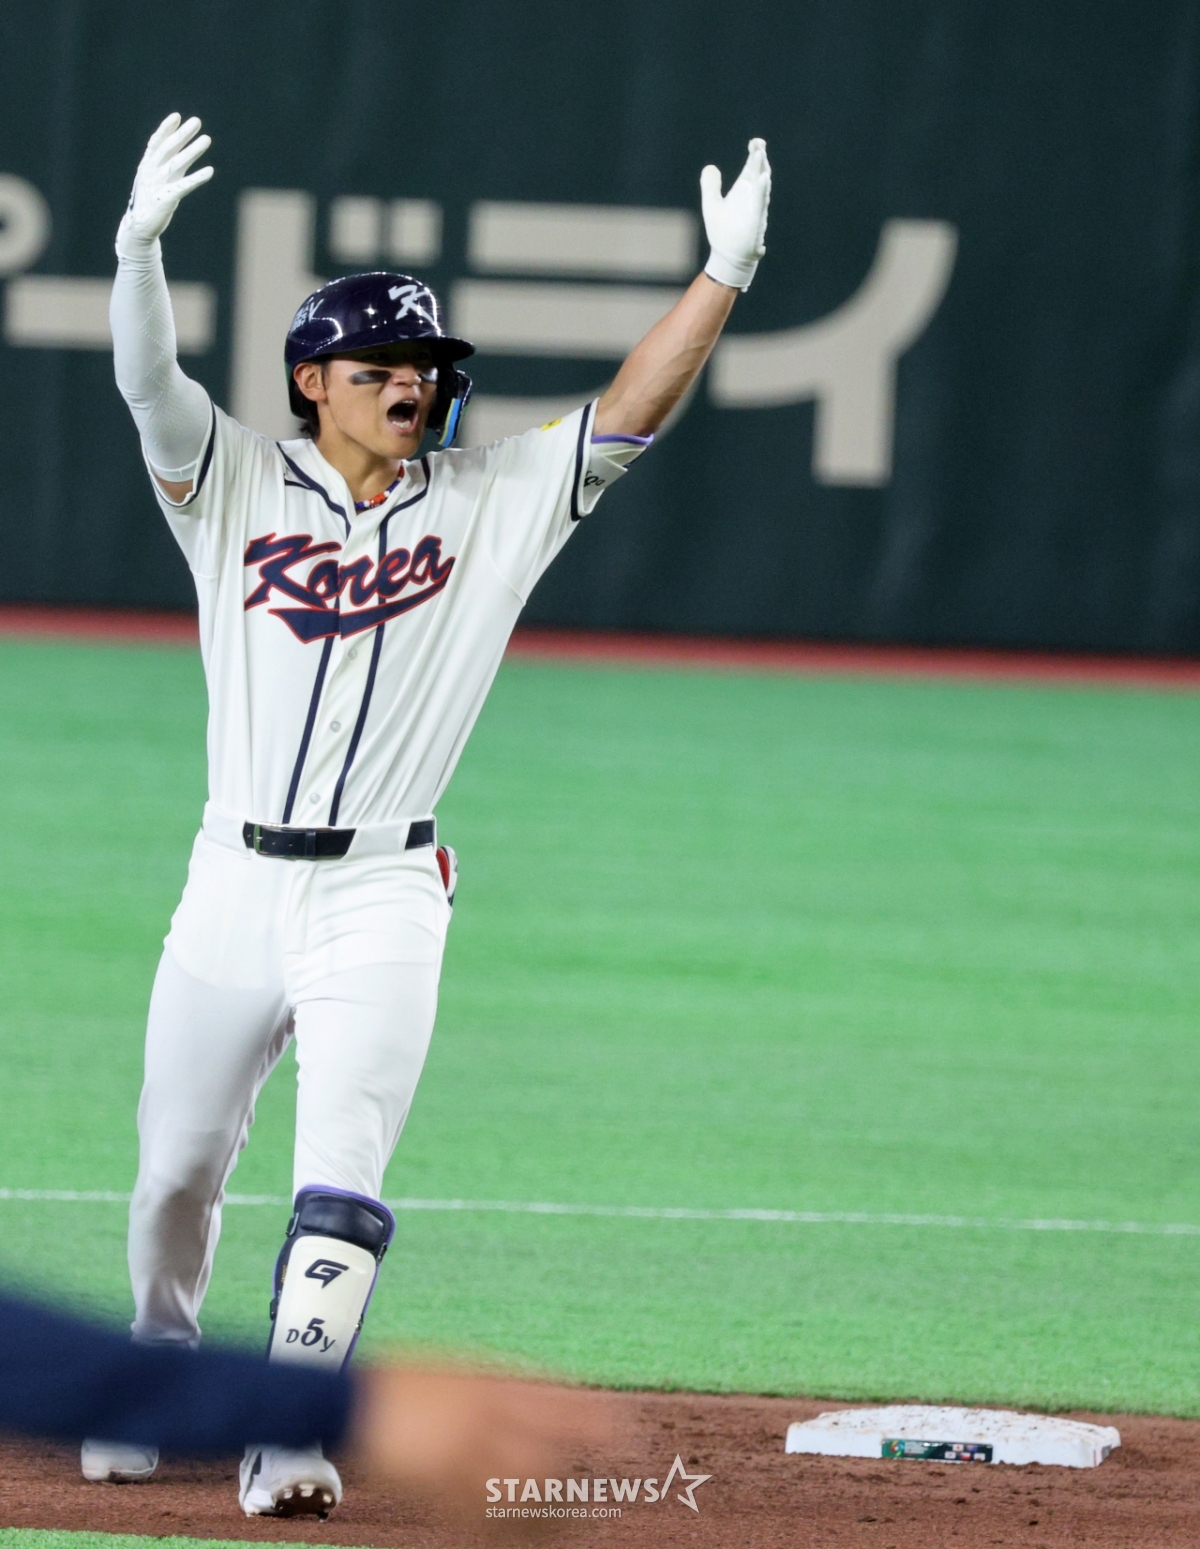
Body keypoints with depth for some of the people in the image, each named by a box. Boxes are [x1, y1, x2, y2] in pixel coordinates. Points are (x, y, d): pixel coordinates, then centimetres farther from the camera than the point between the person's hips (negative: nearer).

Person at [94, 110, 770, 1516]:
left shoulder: (490, 504, 5)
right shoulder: (234, 484, 3)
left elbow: (630, 412, -3)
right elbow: (148, 379, -13)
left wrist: (727, 269, -15)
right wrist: (141, 242, -33)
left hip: (382, 903, -1)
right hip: (233, 886, 1)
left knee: (340, 1174, -14)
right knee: (176, 1171, 11)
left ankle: (290, 1437, -15)